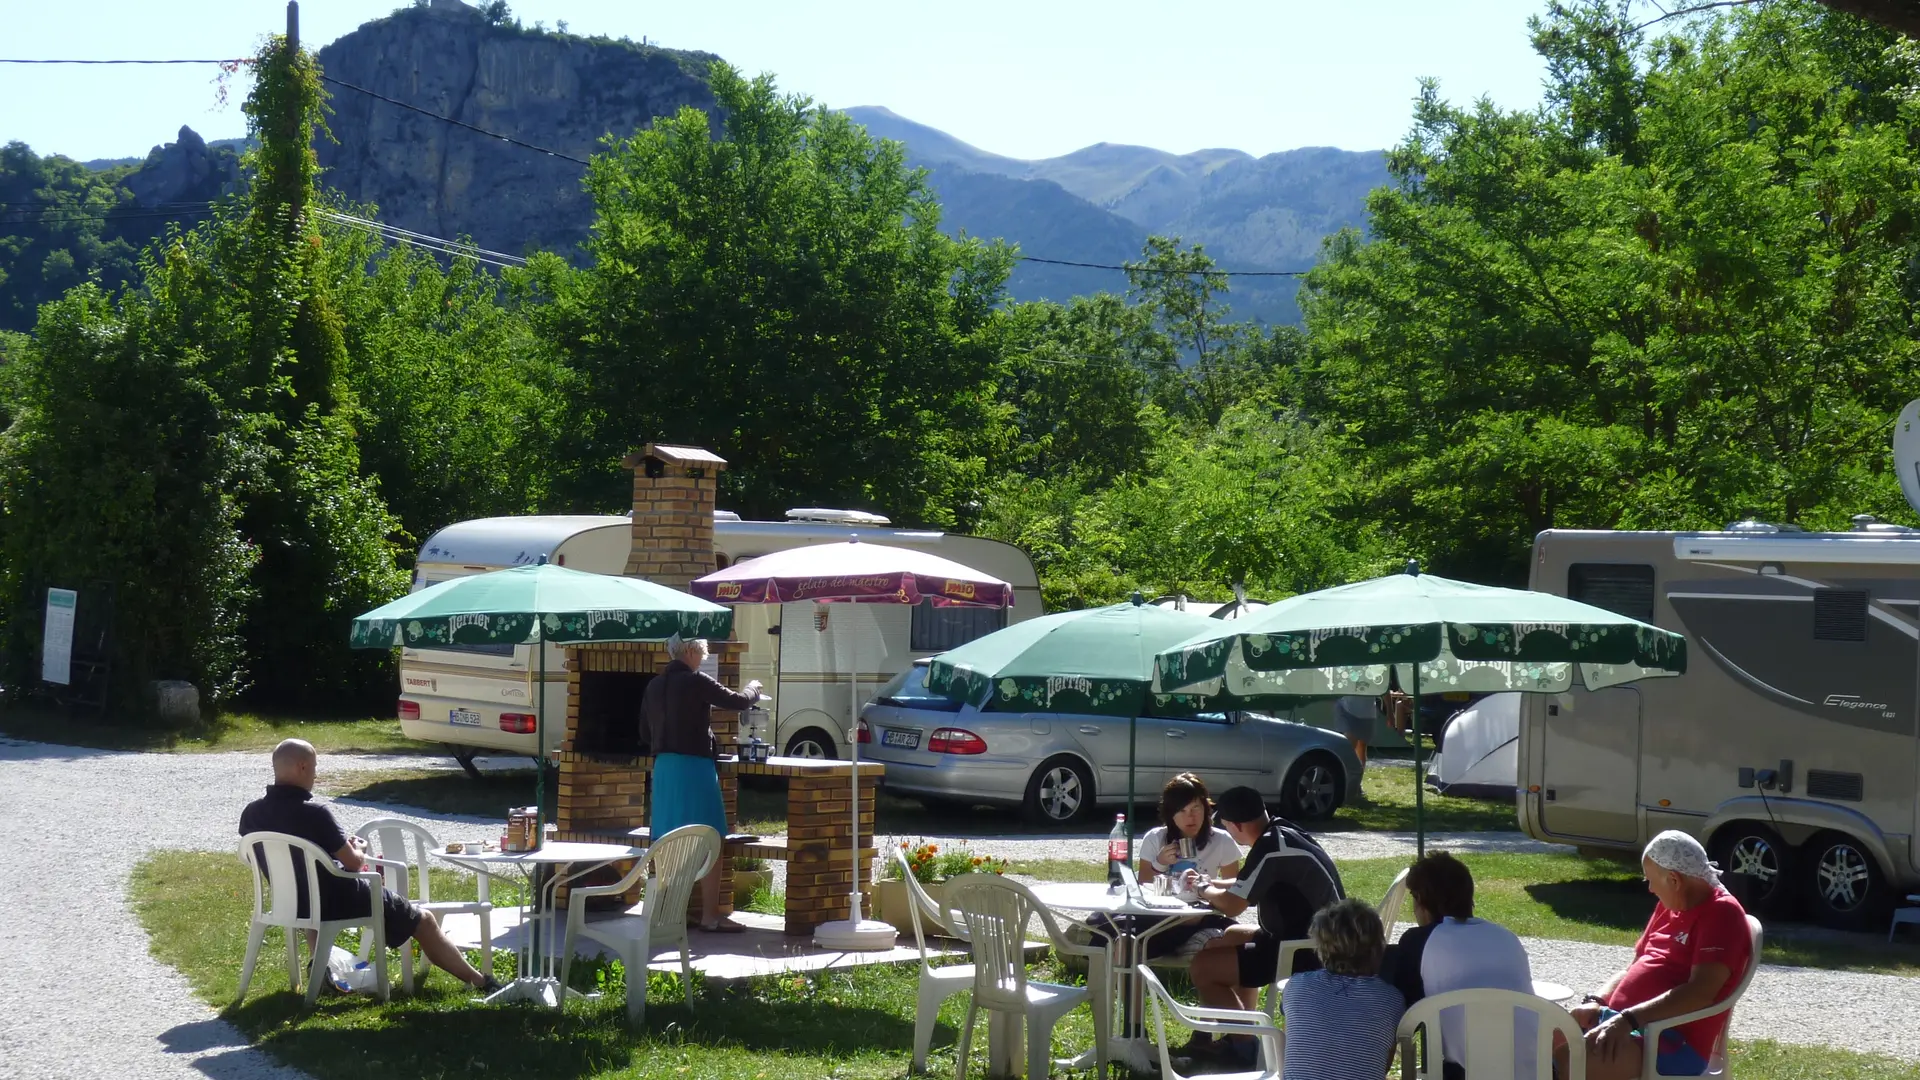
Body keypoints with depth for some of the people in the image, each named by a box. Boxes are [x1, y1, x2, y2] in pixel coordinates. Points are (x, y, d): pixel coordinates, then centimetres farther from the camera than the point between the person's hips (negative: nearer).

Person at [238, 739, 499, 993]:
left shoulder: (252, 813, -5)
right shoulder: (313, 813, -26)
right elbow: (353, 862, -19)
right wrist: (357, 849, 5)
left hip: (291, 903, 7)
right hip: (337, 902, -7)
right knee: (422, 920, 9)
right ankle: (479, 981, 14)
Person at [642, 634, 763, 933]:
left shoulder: (654, 686, 9)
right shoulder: (696, 682, -11)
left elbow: (647, 731, 15)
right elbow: (737, 701, -5)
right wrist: (754, 688, 15)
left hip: (663, 767, 7)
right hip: (695, 766, -7)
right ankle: (710, 915, -3)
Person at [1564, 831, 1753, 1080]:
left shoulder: (1721, 914, -9)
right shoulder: (1669, 906, 19)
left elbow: (1700, 992, -21)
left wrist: (1629, 1019, -27)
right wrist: (1595, 1002, 5)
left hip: (1675, 1041, -9)